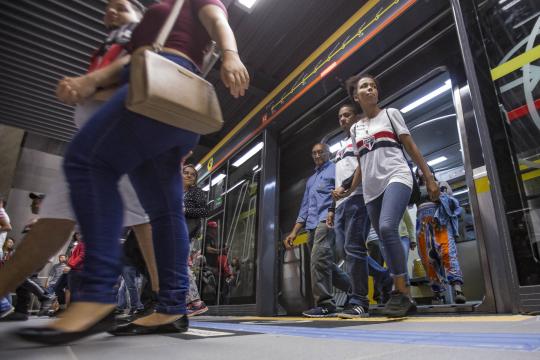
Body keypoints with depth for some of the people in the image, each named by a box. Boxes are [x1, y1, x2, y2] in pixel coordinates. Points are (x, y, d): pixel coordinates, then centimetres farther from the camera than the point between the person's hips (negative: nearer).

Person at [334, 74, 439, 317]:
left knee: (387, 228, -29)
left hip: (396, 177, -4)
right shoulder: (355, 129, 20)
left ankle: (401, 292, -20)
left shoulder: (390, 114, 11)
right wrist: (349, 191, 14)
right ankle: (404, 297, 9)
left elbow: (411, 147, 7)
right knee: (386, 241, 0)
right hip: (372, 189, 4)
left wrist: (429, 178, 1)